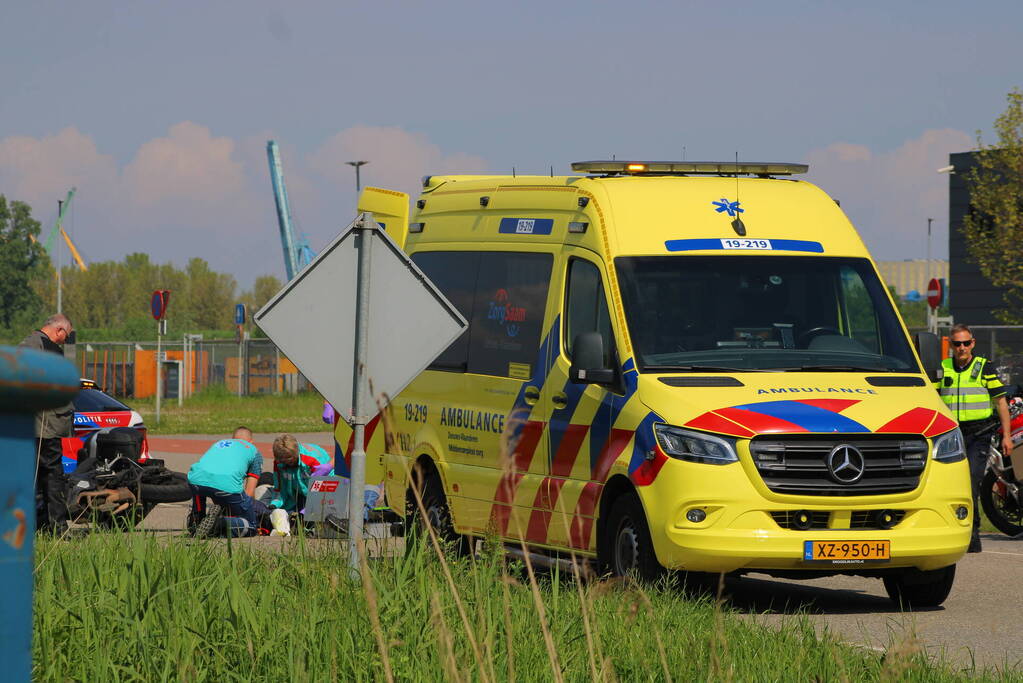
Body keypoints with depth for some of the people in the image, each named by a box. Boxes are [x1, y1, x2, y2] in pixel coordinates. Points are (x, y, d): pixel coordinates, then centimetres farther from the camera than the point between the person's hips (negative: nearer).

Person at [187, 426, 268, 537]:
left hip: (197, 478, 4)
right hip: (227, 485, -4)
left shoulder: (218, 443, 39)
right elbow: (249, 492, 22)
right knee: (251, 526, 10)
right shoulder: (254, 450, 28)